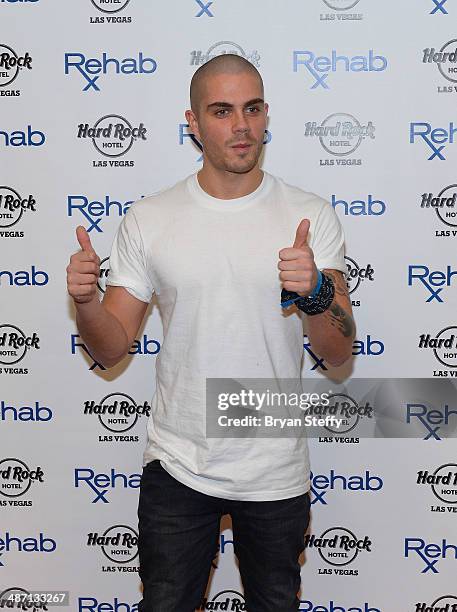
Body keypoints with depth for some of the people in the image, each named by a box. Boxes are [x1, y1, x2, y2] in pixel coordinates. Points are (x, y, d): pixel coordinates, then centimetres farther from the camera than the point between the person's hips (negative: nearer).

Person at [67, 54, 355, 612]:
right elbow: (111, 348, -1)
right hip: (177, 466, 0)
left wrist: (315, 292, -29)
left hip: (276, 473, 1)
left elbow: (338, 352, -9)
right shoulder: (147, 220, -4)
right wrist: (84, 301, -22)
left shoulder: (311, 216, -6)